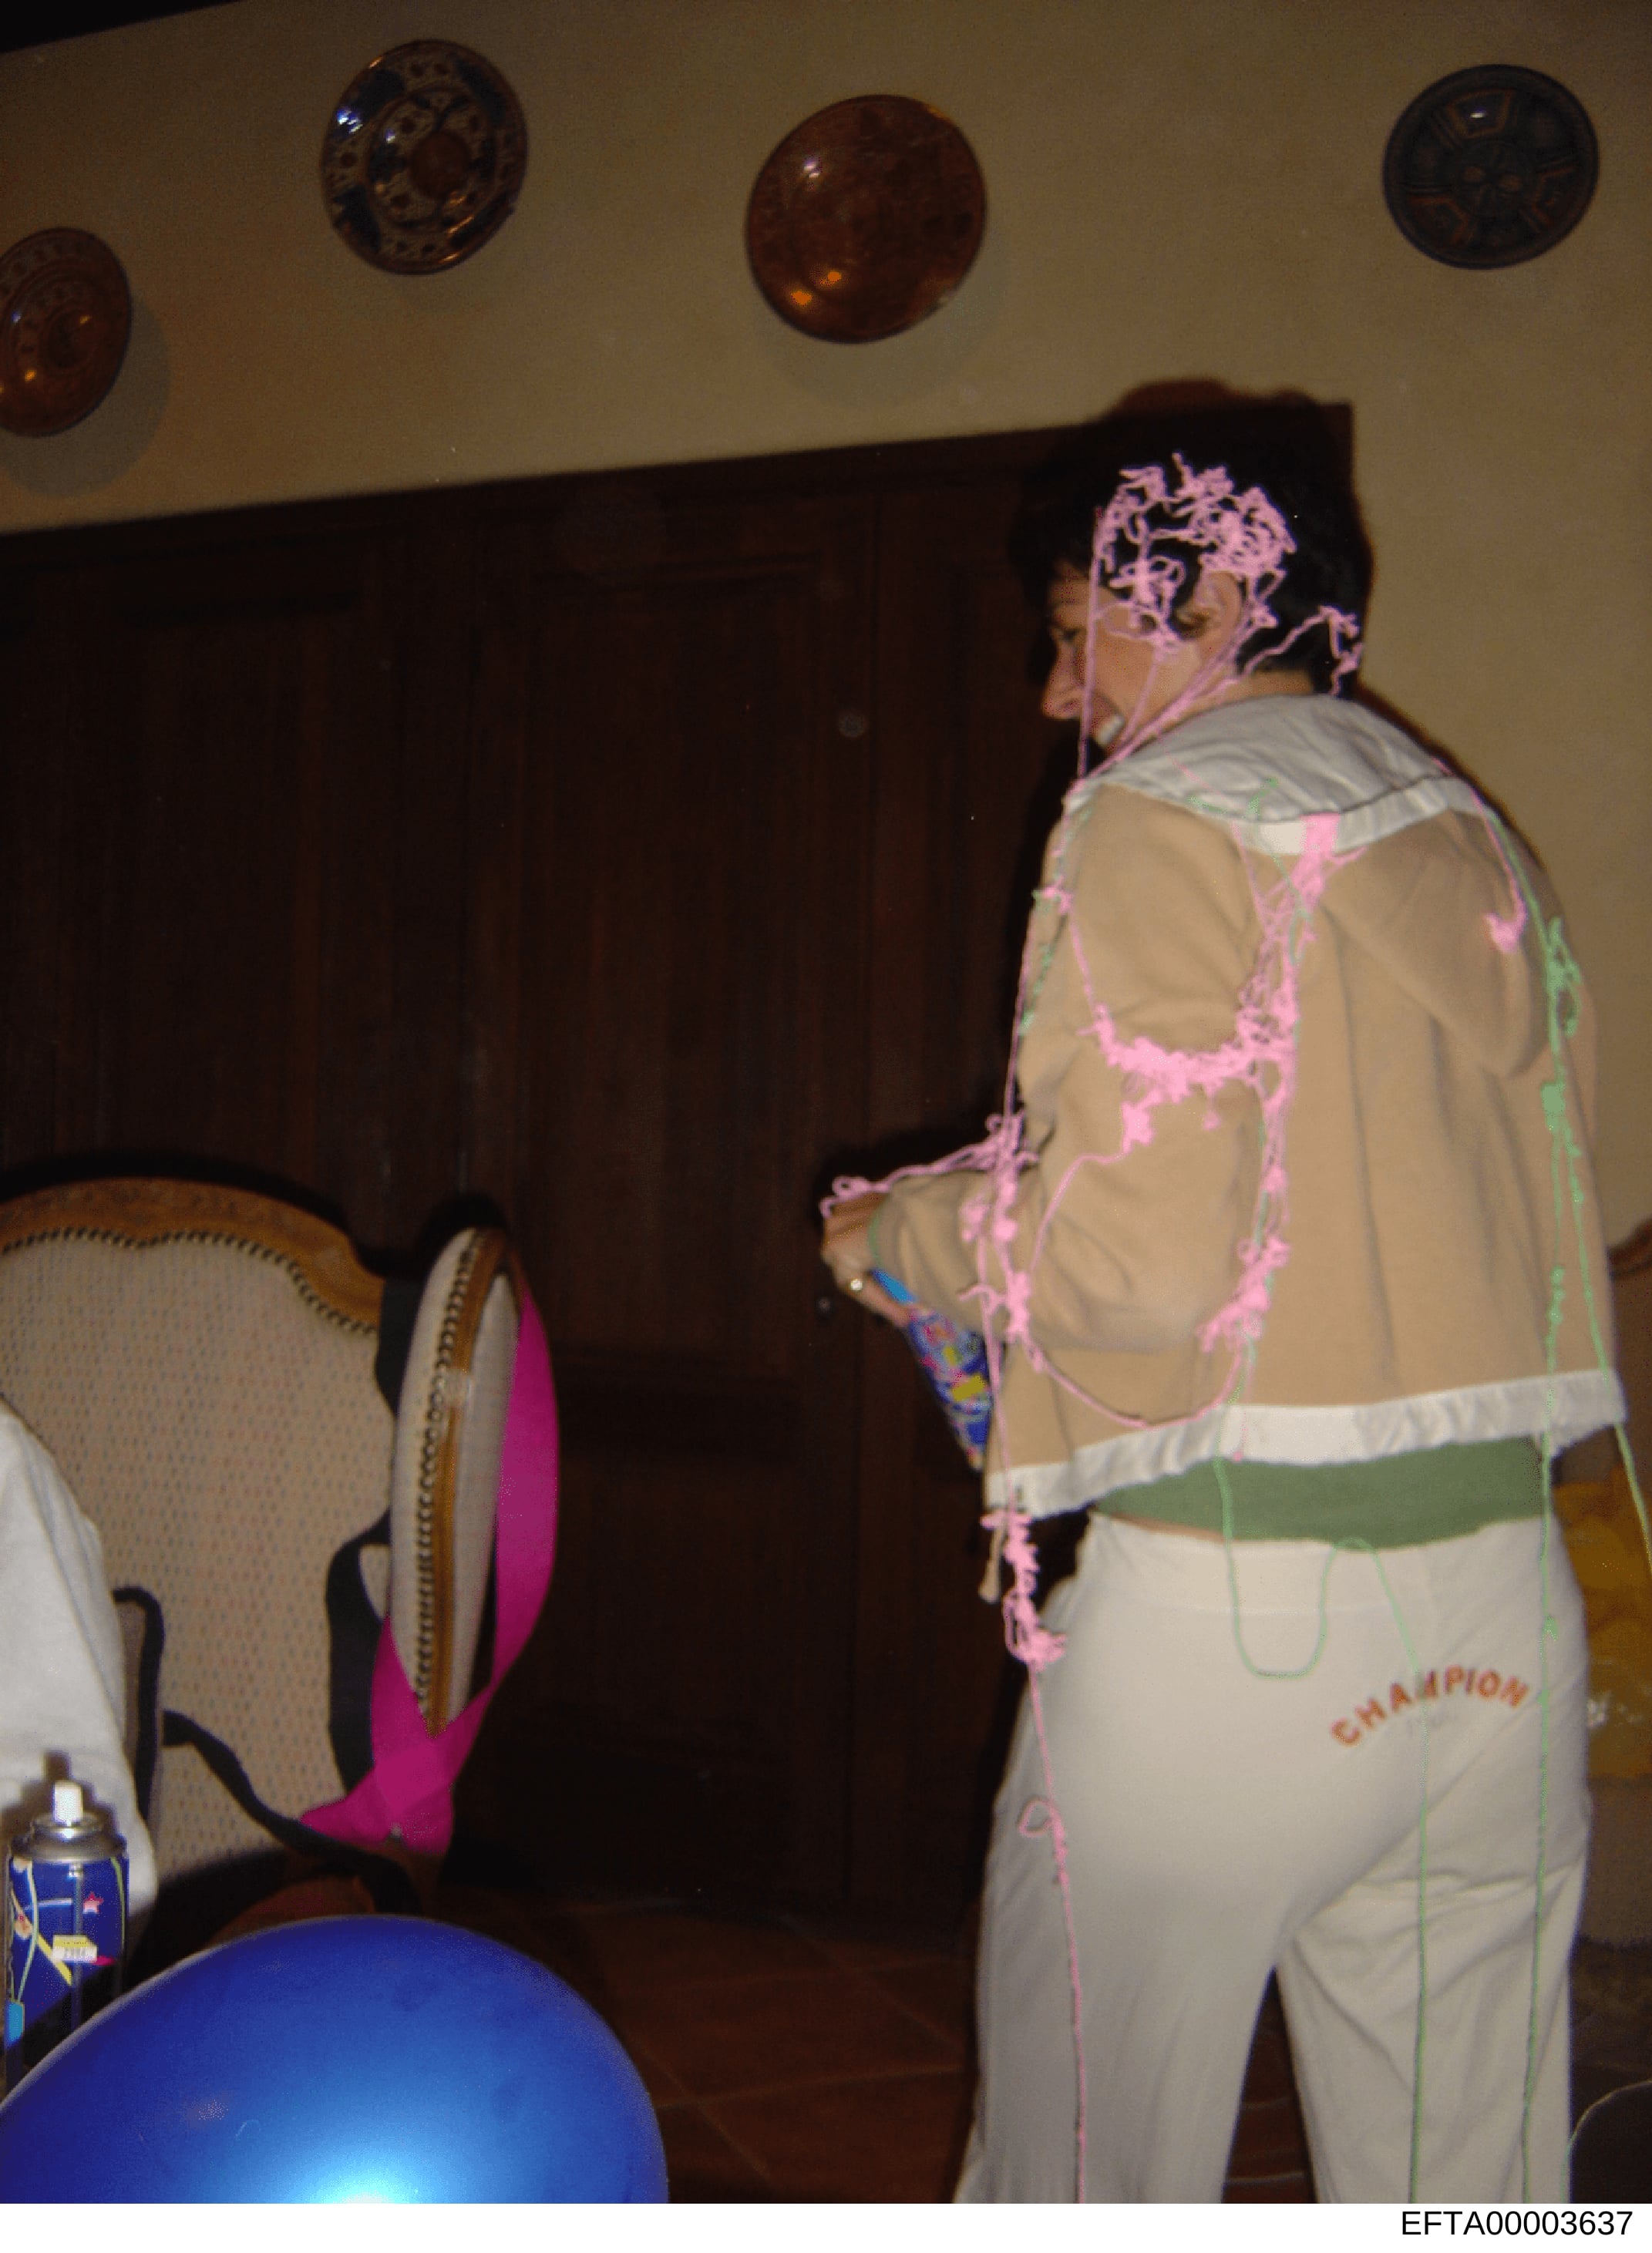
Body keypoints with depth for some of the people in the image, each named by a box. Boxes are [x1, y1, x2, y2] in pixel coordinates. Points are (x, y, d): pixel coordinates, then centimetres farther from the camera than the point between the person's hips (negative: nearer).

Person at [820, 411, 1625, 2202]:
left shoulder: (1169, 815, -7)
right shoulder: (1471, 835, 15)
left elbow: (1140, 1253, -17)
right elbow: (1540, 1229, 17)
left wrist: (899, 1237, 0)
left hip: (1235, 1588, -7)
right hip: (1505, 1596, 7)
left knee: (1085, 2126, 10)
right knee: (1460, 2168, 15)